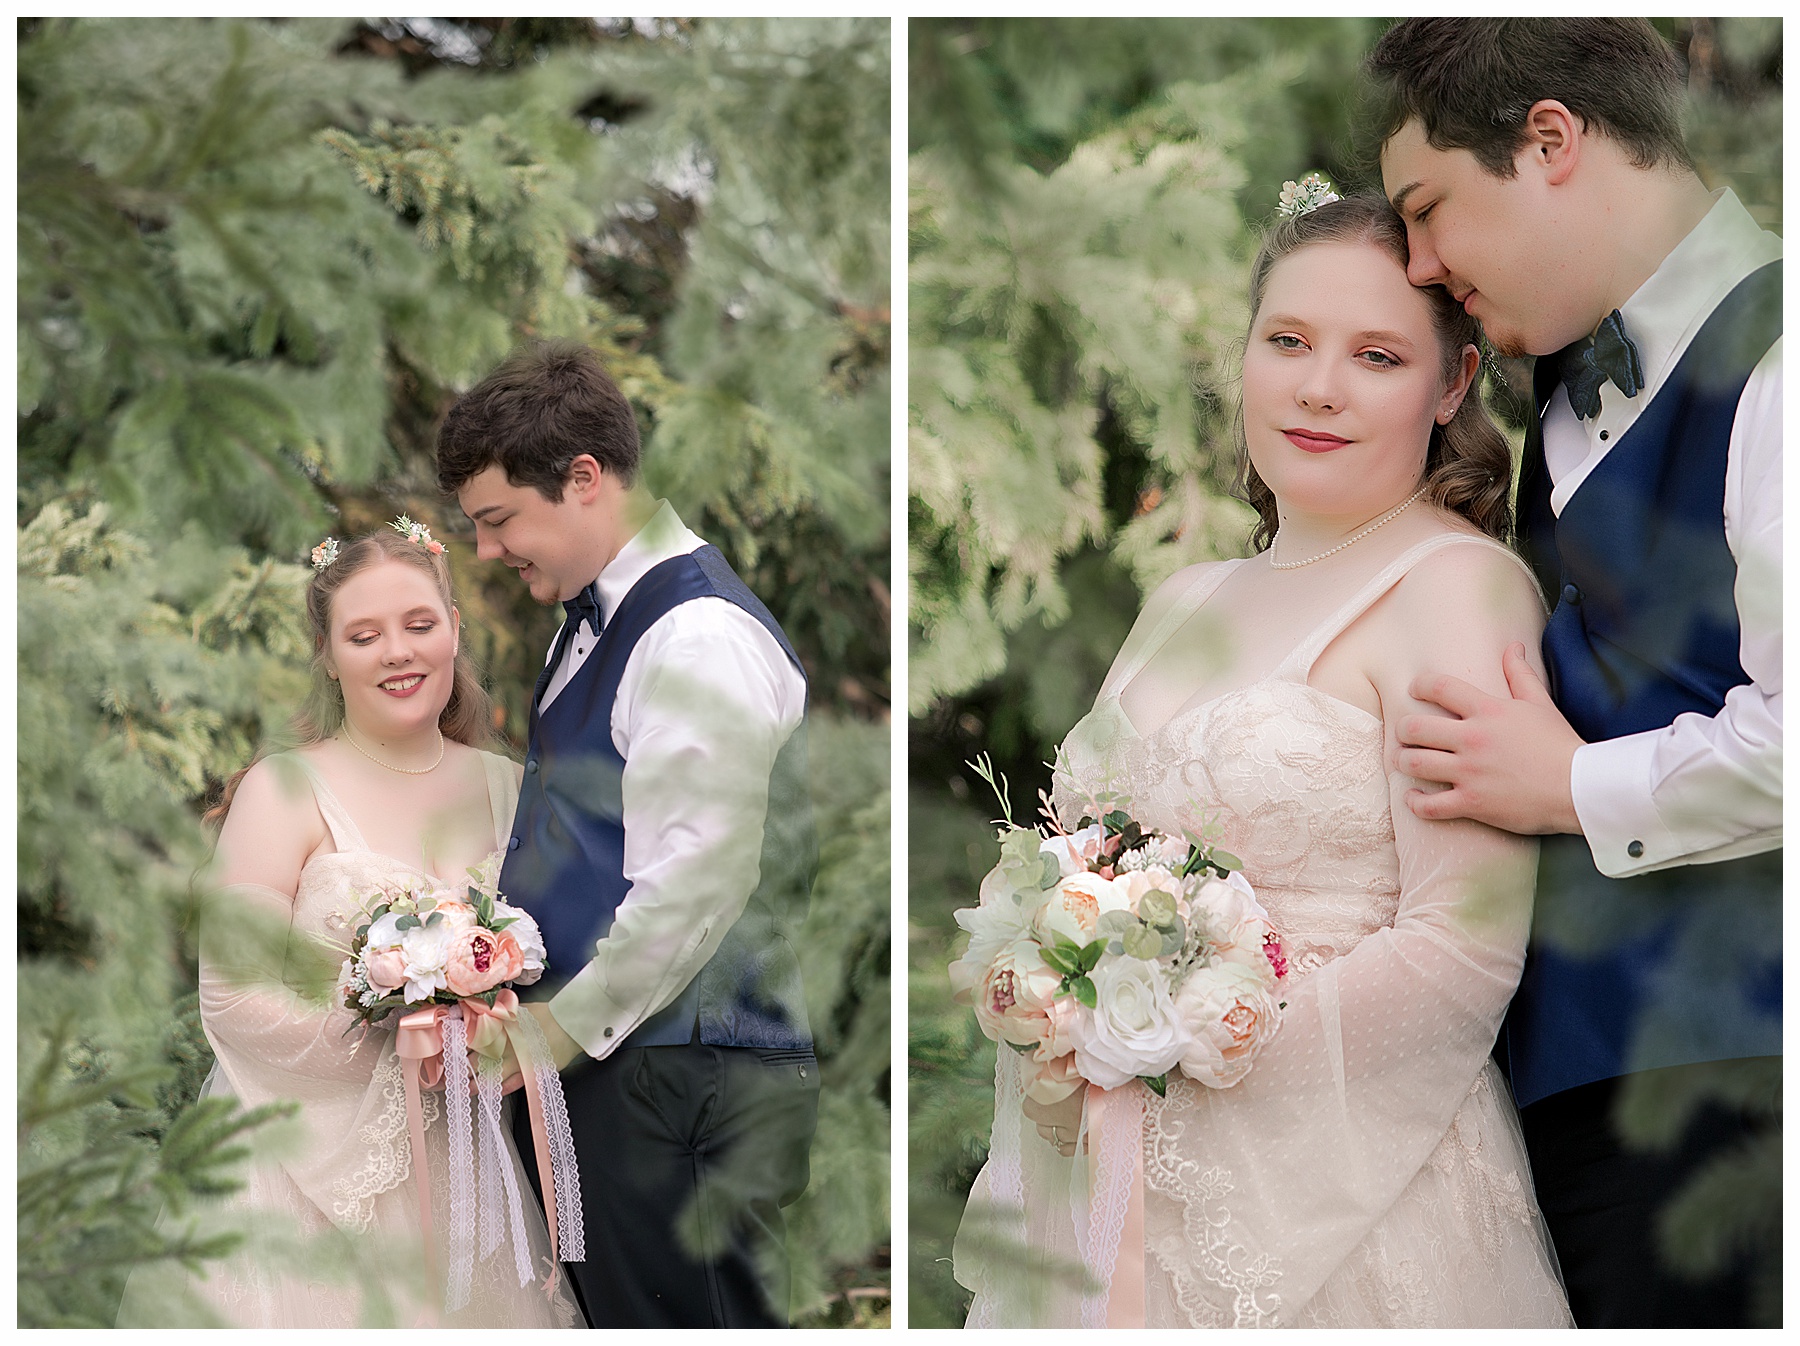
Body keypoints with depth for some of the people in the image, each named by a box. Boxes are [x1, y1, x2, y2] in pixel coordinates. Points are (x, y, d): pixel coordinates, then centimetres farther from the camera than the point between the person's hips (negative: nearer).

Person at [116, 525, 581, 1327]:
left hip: (460, 1165, 4)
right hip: (309, 1163, -4)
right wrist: (394, 1049, -20)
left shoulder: (504, 787, 7)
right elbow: (233, 998, -12)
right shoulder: (285, 789, -6)